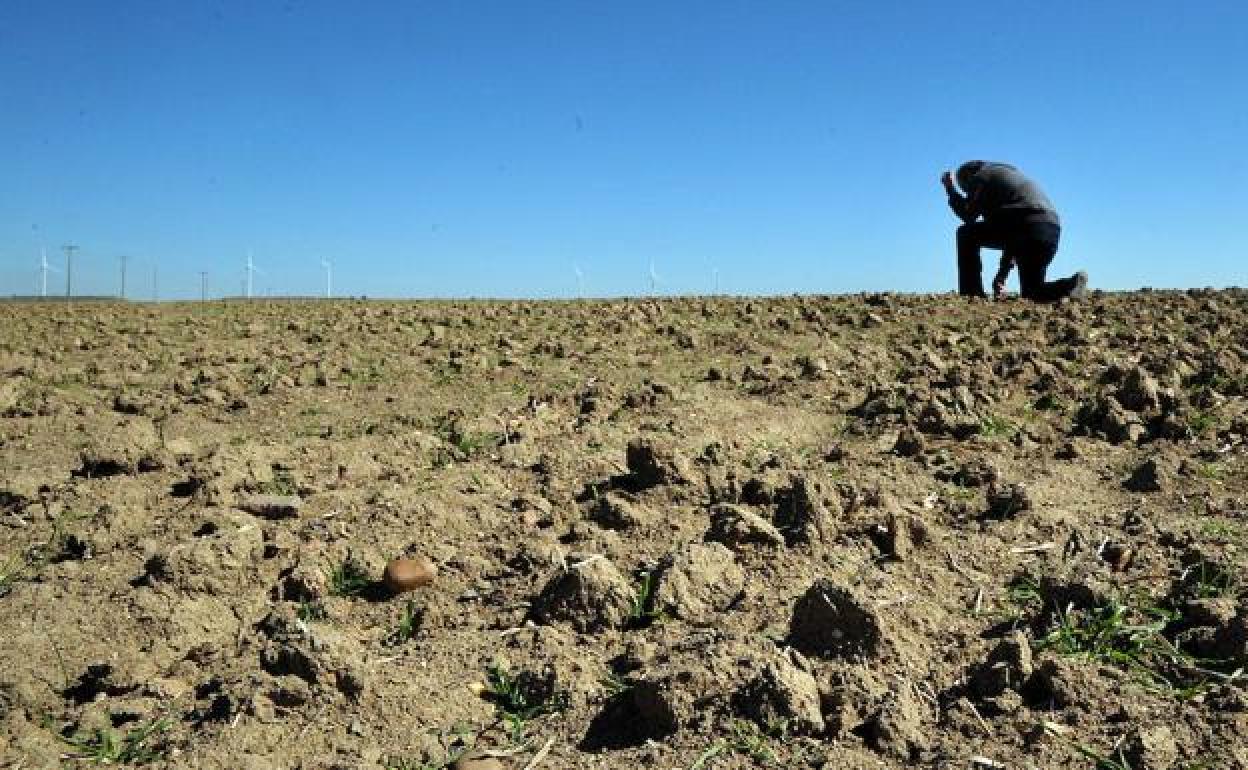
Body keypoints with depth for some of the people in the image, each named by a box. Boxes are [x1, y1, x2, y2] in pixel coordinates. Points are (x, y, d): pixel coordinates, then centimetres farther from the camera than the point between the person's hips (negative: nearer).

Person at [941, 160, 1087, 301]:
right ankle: (1069, 285, -9)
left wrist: (949, 188, 25)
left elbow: (968, 215, 11)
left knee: (967, 235, 8)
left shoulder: (981, 176, 12)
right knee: (1031, 292, 19)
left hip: (1028, 227, -8)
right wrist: (1002, 276, 36)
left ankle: (971, 295, 0)